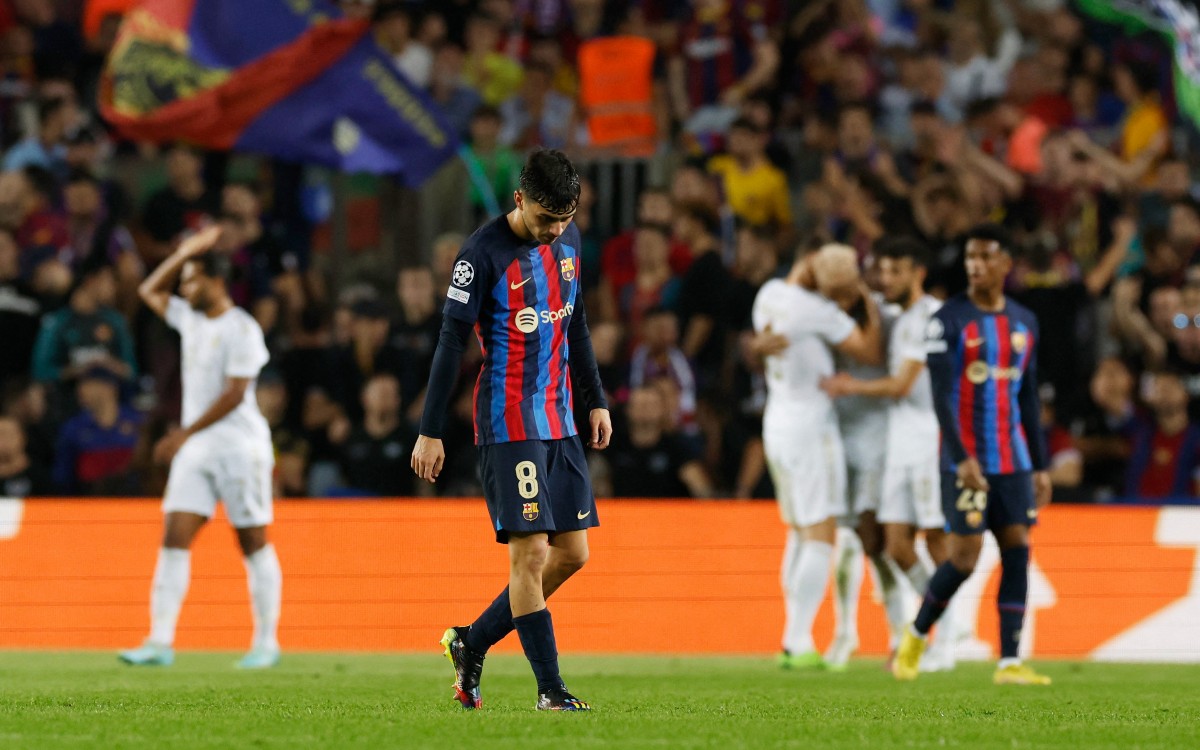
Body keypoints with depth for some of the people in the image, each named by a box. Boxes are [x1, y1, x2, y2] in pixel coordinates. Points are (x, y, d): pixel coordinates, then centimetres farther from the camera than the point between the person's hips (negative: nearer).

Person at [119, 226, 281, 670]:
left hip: (239, 447, -7)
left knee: (253, 542, 0)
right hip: (195, 449, 7)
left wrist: (184, 434, -18)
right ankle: (160, 642, -10)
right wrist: (186, 252, 18)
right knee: (174, 538, -5)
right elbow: (149, 292, 29)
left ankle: (266, 642, 7)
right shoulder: (191, 319, 12)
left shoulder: (241, 329, -11)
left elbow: (234, 393, -17)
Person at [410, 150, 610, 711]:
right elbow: (451, 342, -13)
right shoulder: (484, 252, -13)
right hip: (508, 425, -8)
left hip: (558, 422, 8)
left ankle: (471, 643, 20)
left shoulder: (568, 240, 9)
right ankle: (550, 689, -6)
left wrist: (596, 400, 20)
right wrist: (430, 432, -14)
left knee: (572, 552, 6)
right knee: (531, 550, -10)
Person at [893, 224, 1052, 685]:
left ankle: (1009, 662, -4)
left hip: (1013, 460, 5)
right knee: (964, 557, -7)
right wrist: (962, 459, -22)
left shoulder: (1024, 323, 12)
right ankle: (916, 636, 16)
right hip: (966, 461, -5)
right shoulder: (948, 321, -6)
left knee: (1017, 551, -4)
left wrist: (1040, 467, 13)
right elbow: (941, 396, -12)